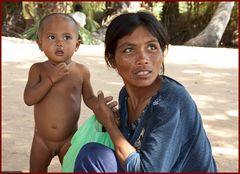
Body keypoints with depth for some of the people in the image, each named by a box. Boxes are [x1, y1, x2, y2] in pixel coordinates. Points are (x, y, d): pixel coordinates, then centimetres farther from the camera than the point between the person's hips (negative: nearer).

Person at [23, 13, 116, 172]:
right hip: (42, 139, 1)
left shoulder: (81, 71, -9)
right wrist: (52, 78, -27)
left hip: (69, 139, 0)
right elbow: (29, 99, -19)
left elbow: (89, 98, 2)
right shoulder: (38, 69, -10)